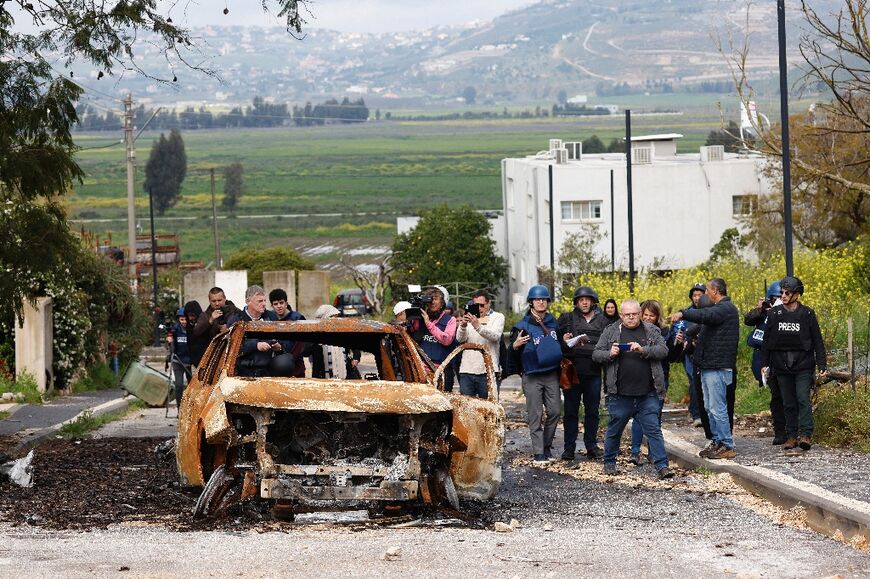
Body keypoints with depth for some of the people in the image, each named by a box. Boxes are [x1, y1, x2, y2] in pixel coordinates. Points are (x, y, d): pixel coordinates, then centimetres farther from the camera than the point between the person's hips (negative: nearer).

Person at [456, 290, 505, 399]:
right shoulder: (468, 316, 15)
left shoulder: (498, 317, 7)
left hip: (487, 370, -3)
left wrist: (478, 326, -30)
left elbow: (495, 336, -13)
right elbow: (460, 339, 0)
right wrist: (463, 326, -23)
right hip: (467, 370, 3)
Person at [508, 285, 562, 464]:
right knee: (535, 414, -3)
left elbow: (560, 347, 25)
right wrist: (515, 345, -25)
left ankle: (547, 446, 18)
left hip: (551, 374, 4)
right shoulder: (523, 326, -4)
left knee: (554, 411, 2)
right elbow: (512, 353, -3)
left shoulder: (553, 323, 10)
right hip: (532, 377, -4)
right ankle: (538, 452, 0)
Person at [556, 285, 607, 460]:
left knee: (592, 411, 7)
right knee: (571, 411, 3)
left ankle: (591, 446, 16)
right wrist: (564, 342, -16)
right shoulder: (567, 319, 6)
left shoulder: (602, 321, 10)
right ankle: (569, 447, 9)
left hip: (593, 372, 1)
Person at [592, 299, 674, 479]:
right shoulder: (611, 332, 6)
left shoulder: (652, 331, 7)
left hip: (647, 395, 0)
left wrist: (643, 350, -20)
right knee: (614, 430, 12)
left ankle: (662, 466, -5)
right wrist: (610, 354, -14)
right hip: (620, 395, 0)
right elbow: (596, 354, 7)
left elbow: (663, 350, -5)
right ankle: (609, 464, 28)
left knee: (653, 429, -4)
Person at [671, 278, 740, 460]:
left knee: (717, 408, -10)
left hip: (718, 367, -11)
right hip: (709, 366, 11)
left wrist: (682, 313, -39)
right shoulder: (718, 308, 22)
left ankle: (727, 446, -8)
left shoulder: (726, 308, -14)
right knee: (710, 407, 14)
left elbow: (705, 315, -32)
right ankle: (717, 442, 20)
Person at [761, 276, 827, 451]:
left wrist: (822, 365, -3)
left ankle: (805, 434, -15)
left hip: (803, 366, -3)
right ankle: (792, 436, 10)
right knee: (788, 403, 6)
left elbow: (817, 342, 2)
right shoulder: (774, 313, 5)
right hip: (782, 366, 3)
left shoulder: (807, 314, -1)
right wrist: (764, 363, 7)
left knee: (803, 399, -13)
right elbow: (767, 340, 11)